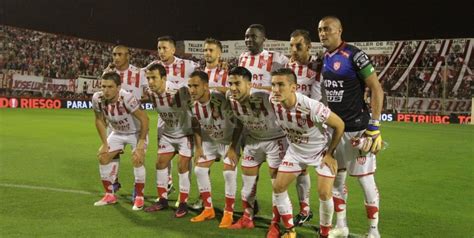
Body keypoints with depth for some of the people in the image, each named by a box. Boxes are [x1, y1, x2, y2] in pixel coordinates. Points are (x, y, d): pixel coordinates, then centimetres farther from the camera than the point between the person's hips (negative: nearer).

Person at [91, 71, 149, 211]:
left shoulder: (127, 98, -37)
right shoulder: (97, 99, -22)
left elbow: (144, 119, -28)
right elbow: (99, 121, -4)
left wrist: (141, 144, -26)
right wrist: (104, 143, -4)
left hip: (136, 132, -5)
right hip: (117, 132, 5)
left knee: (137, 160, -20)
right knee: (103, 157, -2)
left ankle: (139, 198, -2)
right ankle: (109, 195, 15)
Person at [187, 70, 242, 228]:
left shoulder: (221, 99, -35)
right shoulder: (193, 104, -16)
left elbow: (238, 124, -25)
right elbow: (197, 127, 3)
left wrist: (232, 147, -25)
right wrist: (198, 148, -3)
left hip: (229, 140, -6)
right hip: (209, 141, 6)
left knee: (229, 173, -16)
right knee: (199, 170, 1)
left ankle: (228, 213, -1)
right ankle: (208, 210, 15)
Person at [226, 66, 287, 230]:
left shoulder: (265, 97, -35)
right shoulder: (230, 97, -16)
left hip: (275, 139, -5)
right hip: (252, 139, 6)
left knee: (277, 181, -1)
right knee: (247, 178, 11)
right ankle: (247, 218, 27)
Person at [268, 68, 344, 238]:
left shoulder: (311, 106, -37)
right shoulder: (273, 101, -22)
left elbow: (339, 125, -23)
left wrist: (330, 153, -15)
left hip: (320, 151, -5)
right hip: (295, 151, 5)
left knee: (324, 193, -13)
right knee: (278, 187, 0)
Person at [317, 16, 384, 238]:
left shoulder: (354, 56, -14)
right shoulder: (324, 59, 8)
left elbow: (377, 90, -14)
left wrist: (374, 126, -17)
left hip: (357, 129, -7)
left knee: (365, 180, 2)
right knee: (336, 178, 13)